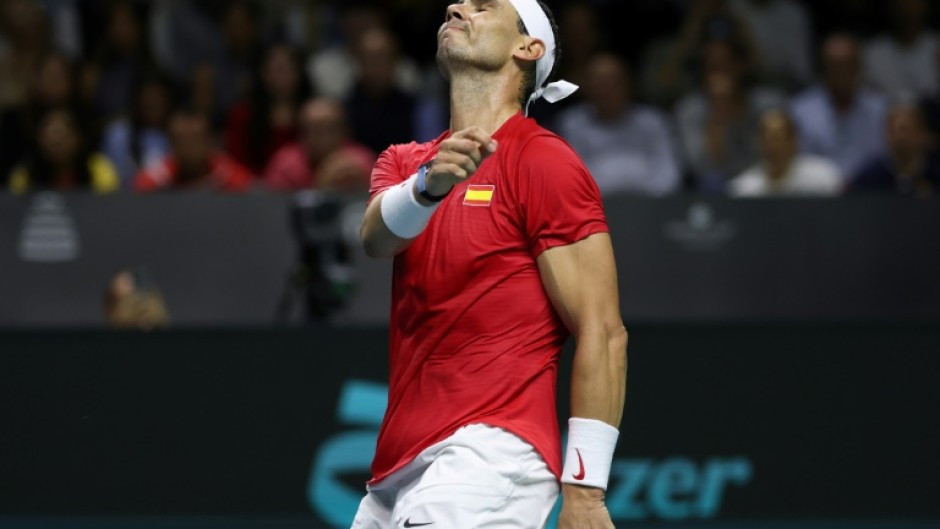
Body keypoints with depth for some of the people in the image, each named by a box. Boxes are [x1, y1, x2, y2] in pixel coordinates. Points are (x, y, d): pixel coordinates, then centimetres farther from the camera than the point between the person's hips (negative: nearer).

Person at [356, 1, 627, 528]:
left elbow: (603, 333, -7)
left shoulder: (544, 163, -2)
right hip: (396, 475, 7)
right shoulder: (404, 163, 17)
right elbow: (376, 237, -7)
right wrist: (427, 186, -30)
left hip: (490, 459, -7)